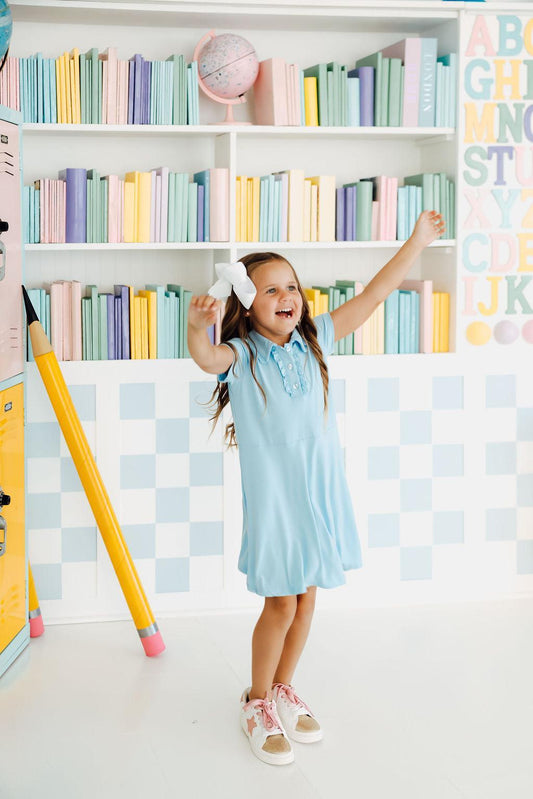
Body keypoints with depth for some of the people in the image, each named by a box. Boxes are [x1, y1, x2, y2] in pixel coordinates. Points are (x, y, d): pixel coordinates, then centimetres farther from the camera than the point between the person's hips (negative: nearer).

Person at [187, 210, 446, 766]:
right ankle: (257, 702, 23)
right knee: (281, 604, 1)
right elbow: (207, 359, -33)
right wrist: (197, 329, -55)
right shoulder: (242, 355, -10)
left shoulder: (313, 341, 3)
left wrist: (417, 243, 8)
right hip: (273, 495, -5)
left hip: (319, 489, 5)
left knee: (306, 598, 14)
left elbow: (371, 296, 6)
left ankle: (283, 689, 35)